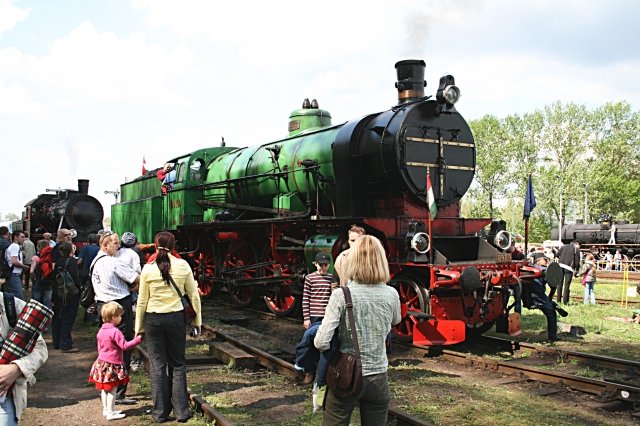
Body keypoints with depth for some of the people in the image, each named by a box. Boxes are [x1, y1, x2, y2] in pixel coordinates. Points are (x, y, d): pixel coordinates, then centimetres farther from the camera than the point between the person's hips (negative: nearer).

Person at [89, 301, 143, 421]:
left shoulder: (101, 330, 7)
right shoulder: (115, 331, -20)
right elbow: (125, 346, -22)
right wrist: (137, 339, -18)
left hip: (102, 362, 9)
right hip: (112, 365, -9)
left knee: (104, 388, 16)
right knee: (112, 389, -1)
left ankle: (106, 409, 27)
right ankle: (110, 413, 3)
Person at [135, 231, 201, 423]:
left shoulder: (148, 268, -6)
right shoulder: (183, 265, -4)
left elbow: (142, 300, -1)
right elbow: (194, 295, 0)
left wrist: (139, 326, 9)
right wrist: (197, 320, 10)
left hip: (153, 319, -1)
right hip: (176, 318, 1)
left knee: (157, 366, 9)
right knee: (178, 365, 11)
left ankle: (160, 412, 16)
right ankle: (181, 411, 13)